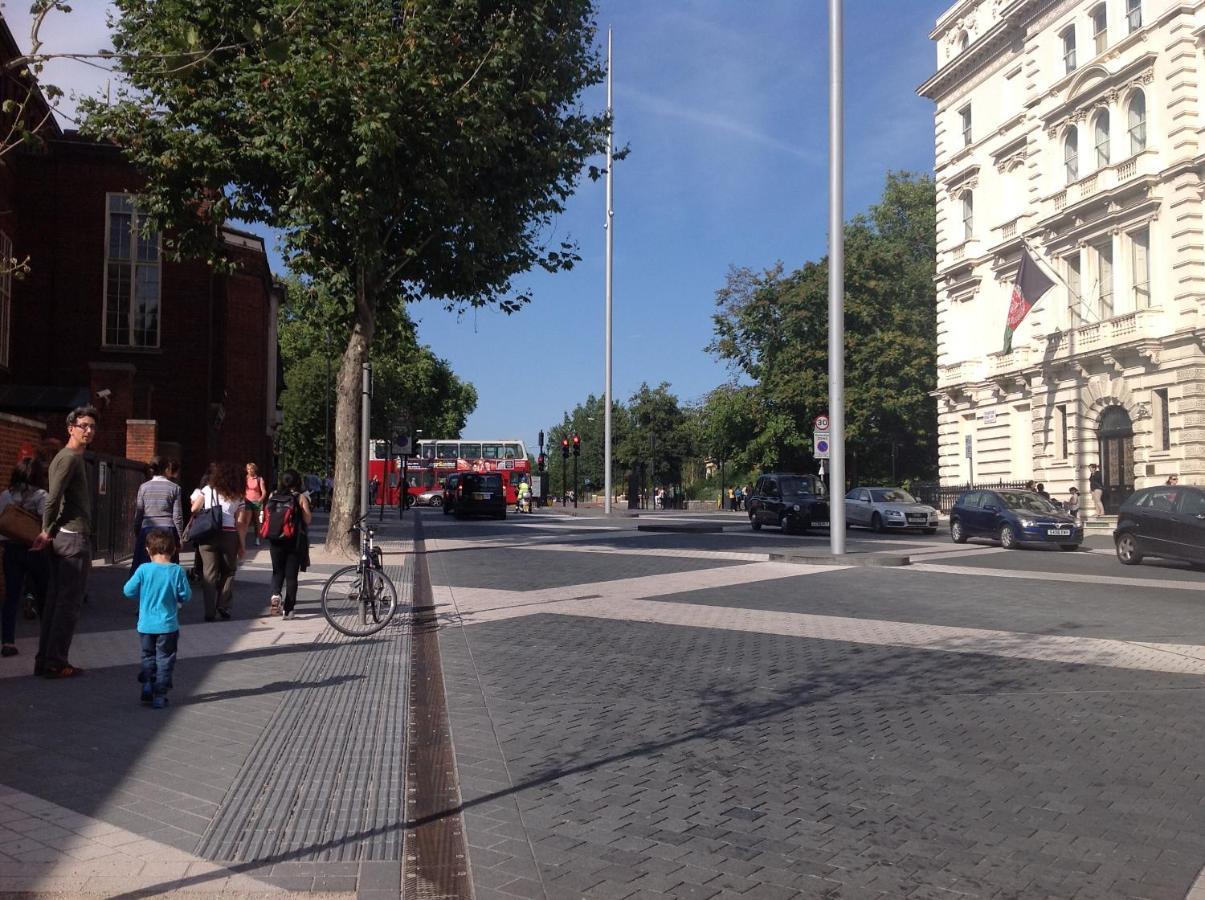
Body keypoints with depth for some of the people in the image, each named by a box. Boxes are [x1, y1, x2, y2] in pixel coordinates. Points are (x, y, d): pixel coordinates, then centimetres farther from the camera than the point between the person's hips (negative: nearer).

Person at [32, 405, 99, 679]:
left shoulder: (68, 457, 19)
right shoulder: (70, 458, -12)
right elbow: (53, 498, -18)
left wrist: (49, 532, 17)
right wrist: (47, 531, -8)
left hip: (62, 536, 10)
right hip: (74, 536, -10)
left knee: (55, 601, 12)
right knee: (70, 603, -5)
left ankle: (44, 661, 16)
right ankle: (56, 663, -2)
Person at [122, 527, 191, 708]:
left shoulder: (143, 570, -10)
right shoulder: (177, 571, -11)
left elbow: (128, 591, -3)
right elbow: (186, 596, -6)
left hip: (146, 625, 1)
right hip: (168, 625, -1)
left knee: (148, 657, 22)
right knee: (165, 660, 8)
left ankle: (147, 685, 16)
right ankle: (159, 696, 7)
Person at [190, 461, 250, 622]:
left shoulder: (207, 490, 5)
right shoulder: (238, 497, 6)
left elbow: (194, 509, 2)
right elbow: (240, 522, 2)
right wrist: (242, 544, 5)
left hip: (208, 535, 0)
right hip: (229, 535, 0)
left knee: (209, 574, 5)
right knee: (228, 572, 16)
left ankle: (210, 612, 4)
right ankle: (223, 606, 8)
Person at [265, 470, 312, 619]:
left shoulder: (273, 496, 1)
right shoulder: (301, 497, -8)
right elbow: (308, 520, -9)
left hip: (275, 540, 2)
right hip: (295, 540, -2)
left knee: (277, 570, 16)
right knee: (291, 574, 6)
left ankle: (275, 594, -12)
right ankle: (288, 609, 6)